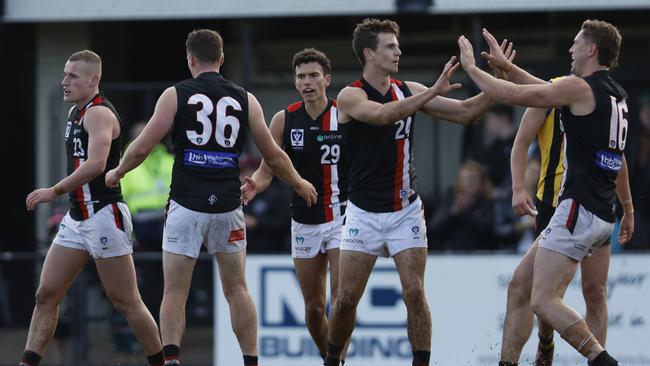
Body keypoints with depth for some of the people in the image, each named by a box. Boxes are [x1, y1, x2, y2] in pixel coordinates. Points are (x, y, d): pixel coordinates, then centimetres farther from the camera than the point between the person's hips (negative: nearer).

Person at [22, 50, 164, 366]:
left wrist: (54, 191, -22)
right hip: (77, 218, 10)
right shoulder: (75, 112, 16)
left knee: (126, 302, -3)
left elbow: (95, 164, -28)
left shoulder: (99, 113, -14)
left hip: (104, 216, -10)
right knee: (46, 294, 3)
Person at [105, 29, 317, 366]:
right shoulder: (245, 100, 7)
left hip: (186, 205, -2)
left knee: (175, 292, 1)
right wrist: (299, 183, 31)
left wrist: (117, 172, 17)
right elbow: (273, 156, 12)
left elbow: (142, 147, -3)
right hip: (228, 206, 2)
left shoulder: (175, 95, 0)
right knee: (237, 289, 15)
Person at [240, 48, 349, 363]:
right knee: (314, 307, 9)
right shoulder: (284, 120, 0)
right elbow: (266, 172, 4)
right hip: (304, 222, 3)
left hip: (342, 216, -3)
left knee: (341, 296, -17)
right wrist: (253, 186, -18)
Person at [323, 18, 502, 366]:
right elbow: (382, 114, -32)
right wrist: (433, 92, -38)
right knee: (346, 298, 0)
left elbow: (466, 112, 4)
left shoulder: (409, 90, 3)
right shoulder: (350, 96, -10)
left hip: (405, 210, 2)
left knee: (414, 294, -8)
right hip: (363, 212, -2)